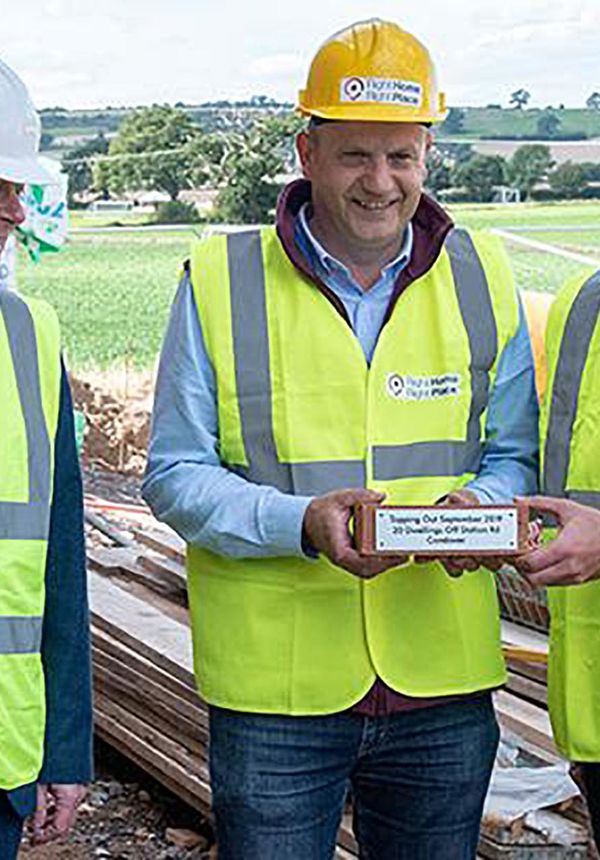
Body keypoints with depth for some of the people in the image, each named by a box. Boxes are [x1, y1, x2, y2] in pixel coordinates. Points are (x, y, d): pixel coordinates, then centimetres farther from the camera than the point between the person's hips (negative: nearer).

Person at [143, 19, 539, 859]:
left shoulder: (481, 278, 5)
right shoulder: (220, 283, -3)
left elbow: (517, 456, 9)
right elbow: (175, 475, -3)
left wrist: (478, 506, -14)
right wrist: (303, 523, -20)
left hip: (444, 689, 3)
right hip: (273, 690, -2)